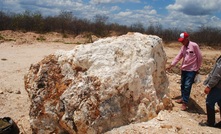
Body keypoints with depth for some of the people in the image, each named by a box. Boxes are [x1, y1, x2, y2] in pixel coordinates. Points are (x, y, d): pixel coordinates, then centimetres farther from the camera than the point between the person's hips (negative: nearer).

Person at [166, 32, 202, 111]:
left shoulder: (194, 46, -14)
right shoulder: (183, 47, 5)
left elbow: (199, 58, -8)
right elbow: (178, 57, 5)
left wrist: (198, 68, -3)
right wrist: (171, 65, -3)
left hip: (191, 70, -6)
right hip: (184, 69, 7)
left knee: (187, 86, -8)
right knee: (182, 85, 15)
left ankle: (185, 103, -1)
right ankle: (183, 98, 32)